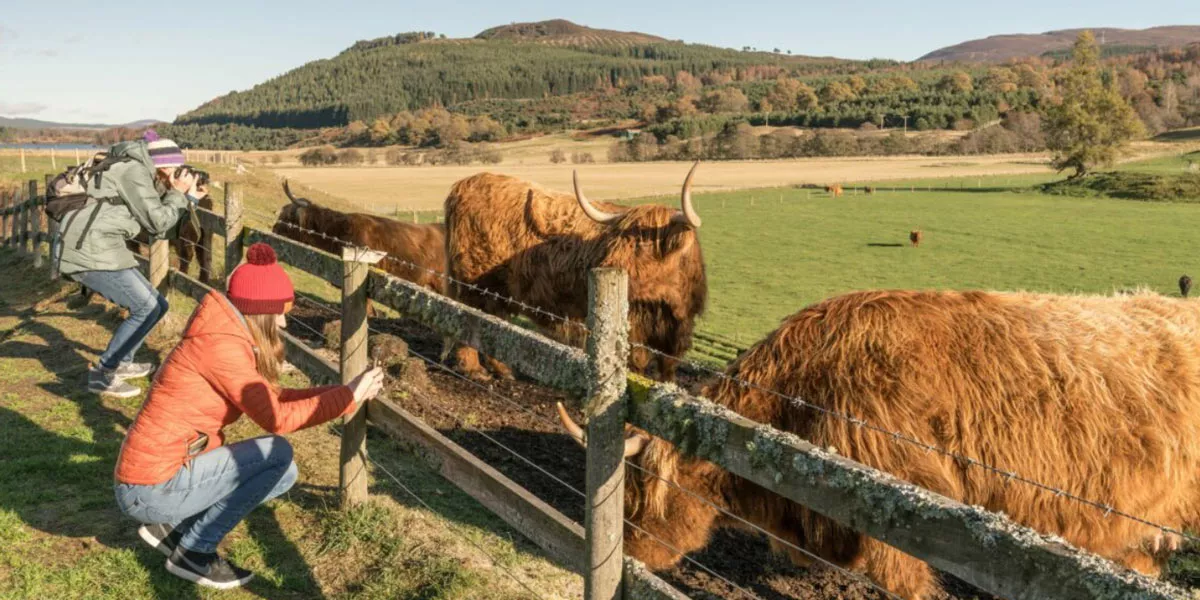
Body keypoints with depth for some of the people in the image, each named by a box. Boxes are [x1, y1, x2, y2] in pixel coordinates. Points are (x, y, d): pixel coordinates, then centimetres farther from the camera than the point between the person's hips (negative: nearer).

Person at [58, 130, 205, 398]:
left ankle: (120, 363, 25)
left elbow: (159, 227, 20)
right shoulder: (134, 172, -10)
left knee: (155, 304, 12)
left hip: (96, 249, 10)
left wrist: (188, 198, 15)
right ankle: (101, 374, -2)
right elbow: (157, 223, -11)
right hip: (89, 250, -10)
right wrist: (179, 194, 1)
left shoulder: (140, 175, 20)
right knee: (147, 308, -8)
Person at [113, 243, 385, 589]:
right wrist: (348, 397, -13)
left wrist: (340, 392, 3)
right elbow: (277, 417, -20)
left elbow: (273, 398, 11)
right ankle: (193, 551, -3)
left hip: (163, 474, 9)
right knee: (277, 454, -14)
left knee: (283, 474, 13)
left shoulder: (231, 341, 9)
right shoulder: (220, 345, -21)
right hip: (152, 488, -9)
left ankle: (170, 527, 14)